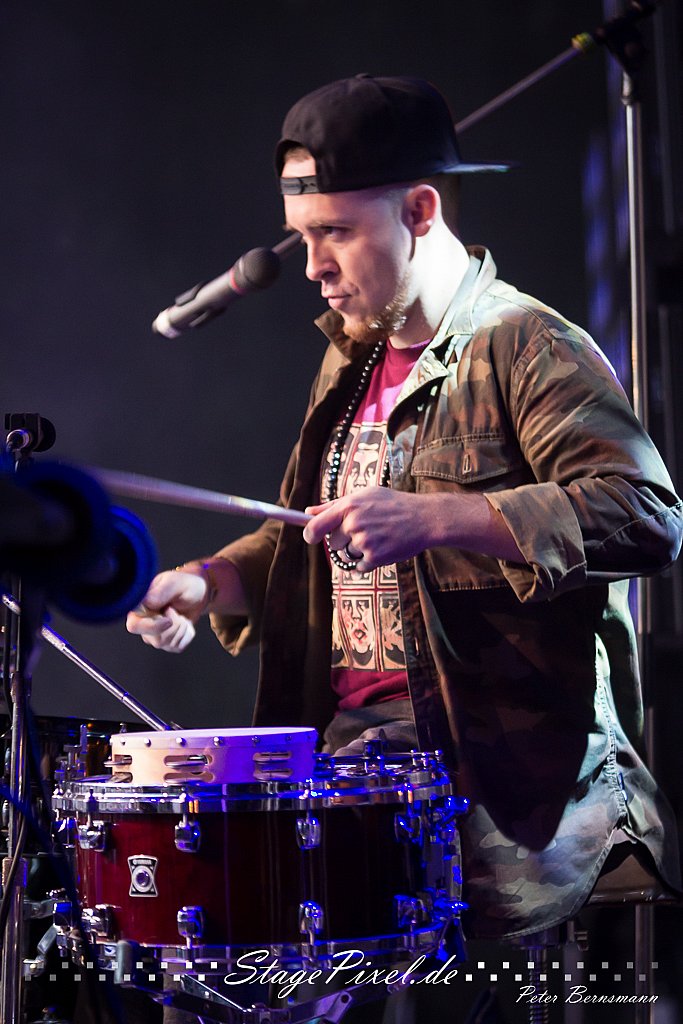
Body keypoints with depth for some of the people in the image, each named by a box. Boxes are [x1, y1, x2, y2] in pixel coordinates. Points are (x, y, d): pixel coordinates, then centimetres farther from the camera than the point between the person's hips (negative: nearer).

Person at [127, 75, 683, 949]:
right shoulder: (353, 358, 18)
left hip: (502, 762, -8)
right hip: (350, 739, 8)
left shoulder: (526, 349, -10)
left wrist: (433, 519, -32)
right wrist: (210, 581, 9)